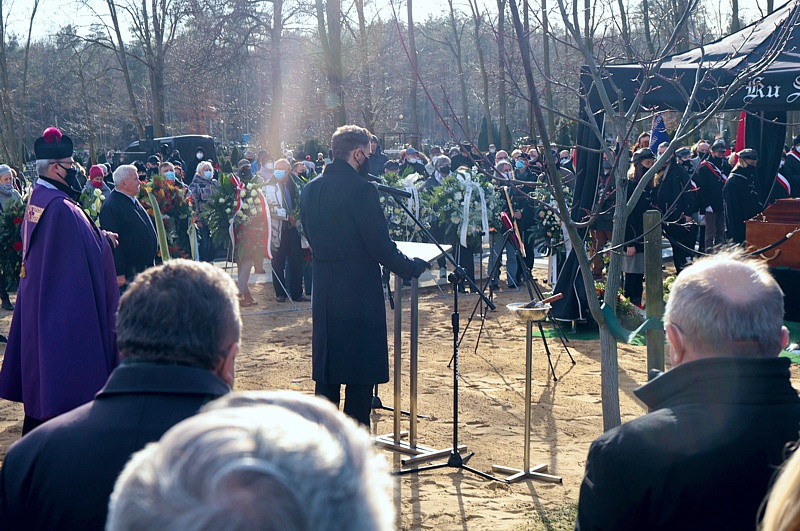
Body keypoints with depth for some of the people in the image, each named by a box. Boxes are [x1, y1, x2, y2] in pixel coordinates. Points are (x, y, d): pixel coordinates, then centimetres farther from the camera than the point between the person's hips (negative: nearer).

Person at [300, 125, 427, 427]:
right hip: (360, 295, -7)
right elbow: (381, 247, -15)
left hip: (324, 295, 8)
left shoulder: (310, 190, 7)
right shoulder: (360, 189, -16)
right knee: (361, 376, 1)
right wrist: (414, 267, 0)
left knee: (326, 370, 15)